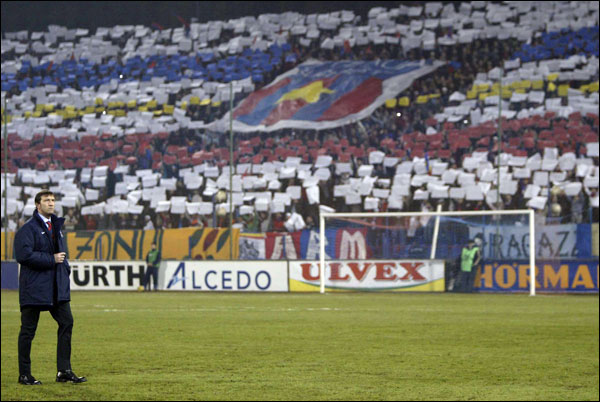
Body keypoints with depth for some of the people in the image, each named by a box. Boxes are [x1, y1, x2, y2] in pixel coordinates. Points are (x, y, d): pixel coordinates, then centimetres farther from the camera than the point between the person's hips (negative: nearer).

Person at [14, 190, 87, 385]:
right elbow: (24, 255, -20)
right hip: (34, 287, -7)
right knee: (28, 329, 0)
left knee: (66, 323, 1)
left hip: (57, 287, 7)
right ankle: (24, 374, 8)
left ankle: (64, 371, 6)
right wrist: (51, 260, -16)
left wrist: (65, 268, 9)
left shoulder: (56, 226, 16)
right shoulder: (28, 228, -9)